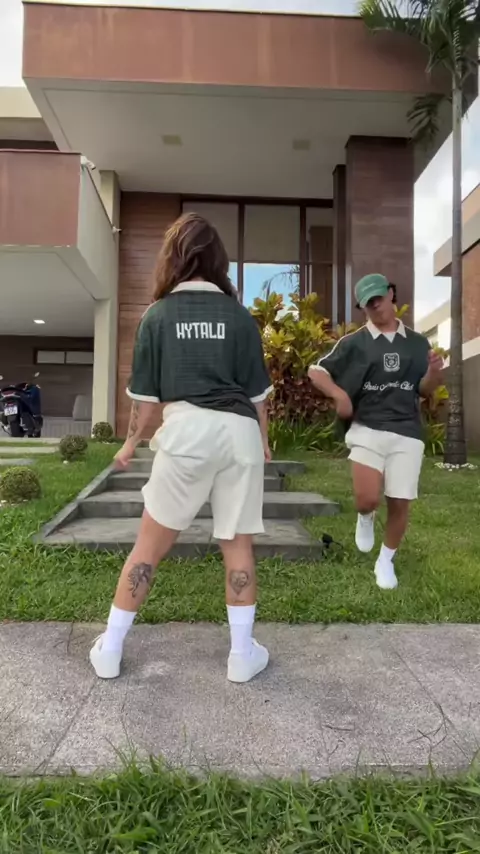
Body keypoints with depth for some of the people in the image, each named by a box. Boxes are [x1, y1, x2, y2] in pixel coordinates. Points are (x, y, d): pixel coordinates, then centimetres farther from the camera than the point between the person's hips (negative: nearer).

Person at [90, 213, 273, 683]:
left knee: (150, 543, 10)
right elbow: (257, 390, 10)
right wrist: (264, 440, 25)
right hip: (239, 432, 1)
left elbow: (145, 393, 6)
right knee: (238, 544, 11)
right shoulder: (239, 316, 7)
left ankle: (110, 648, 21)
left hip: (186, 429, -1)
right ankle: (242, 654, 21)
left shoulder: (157, 315, 5)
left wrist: (131, 442, 20)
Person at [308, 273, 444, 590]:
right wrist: (339, 394, -12)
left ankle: (386, 561, 27)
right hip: (367, 428, -2)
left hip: (407, 432, 2)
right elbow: (316, 371, 4)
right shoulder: (354, 343, 3)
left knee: (400, 504, 2)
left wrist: (434, 372, -8)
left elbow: (425, 390, 13)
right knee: (367, 500, -14)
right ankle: (366, 519, 25)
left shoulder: (417, 342, 10)